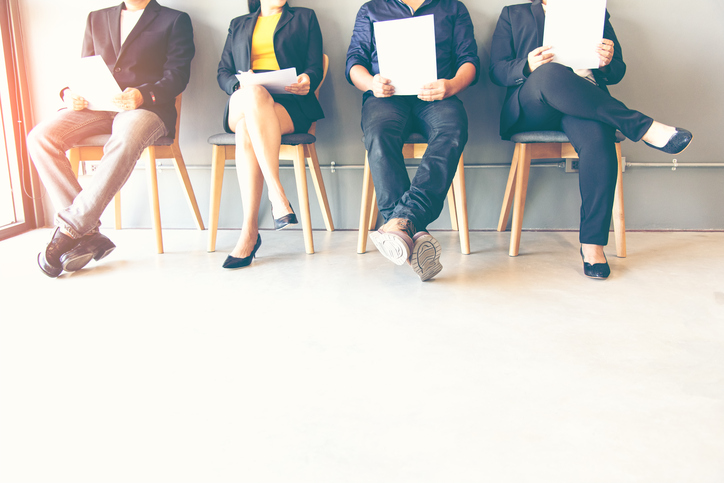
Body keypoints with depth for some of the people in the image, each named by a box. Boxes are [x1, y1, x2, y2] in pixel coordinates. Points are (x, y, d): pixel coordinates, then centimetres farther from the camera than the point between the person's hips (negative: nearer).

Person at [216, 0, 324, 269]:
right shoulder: (238, 25, 28)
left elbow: (315, 67, 12)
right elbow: (223, 72, 18)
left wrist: (307, 80, -13)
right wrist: (240, 86, -6)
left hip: (290, 104, -2)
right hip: (241, 103, 2)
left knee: (247, 130, -36)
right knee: (255, 95, -38)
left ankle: (250, 232, -41)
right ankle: (277, 195, -43)